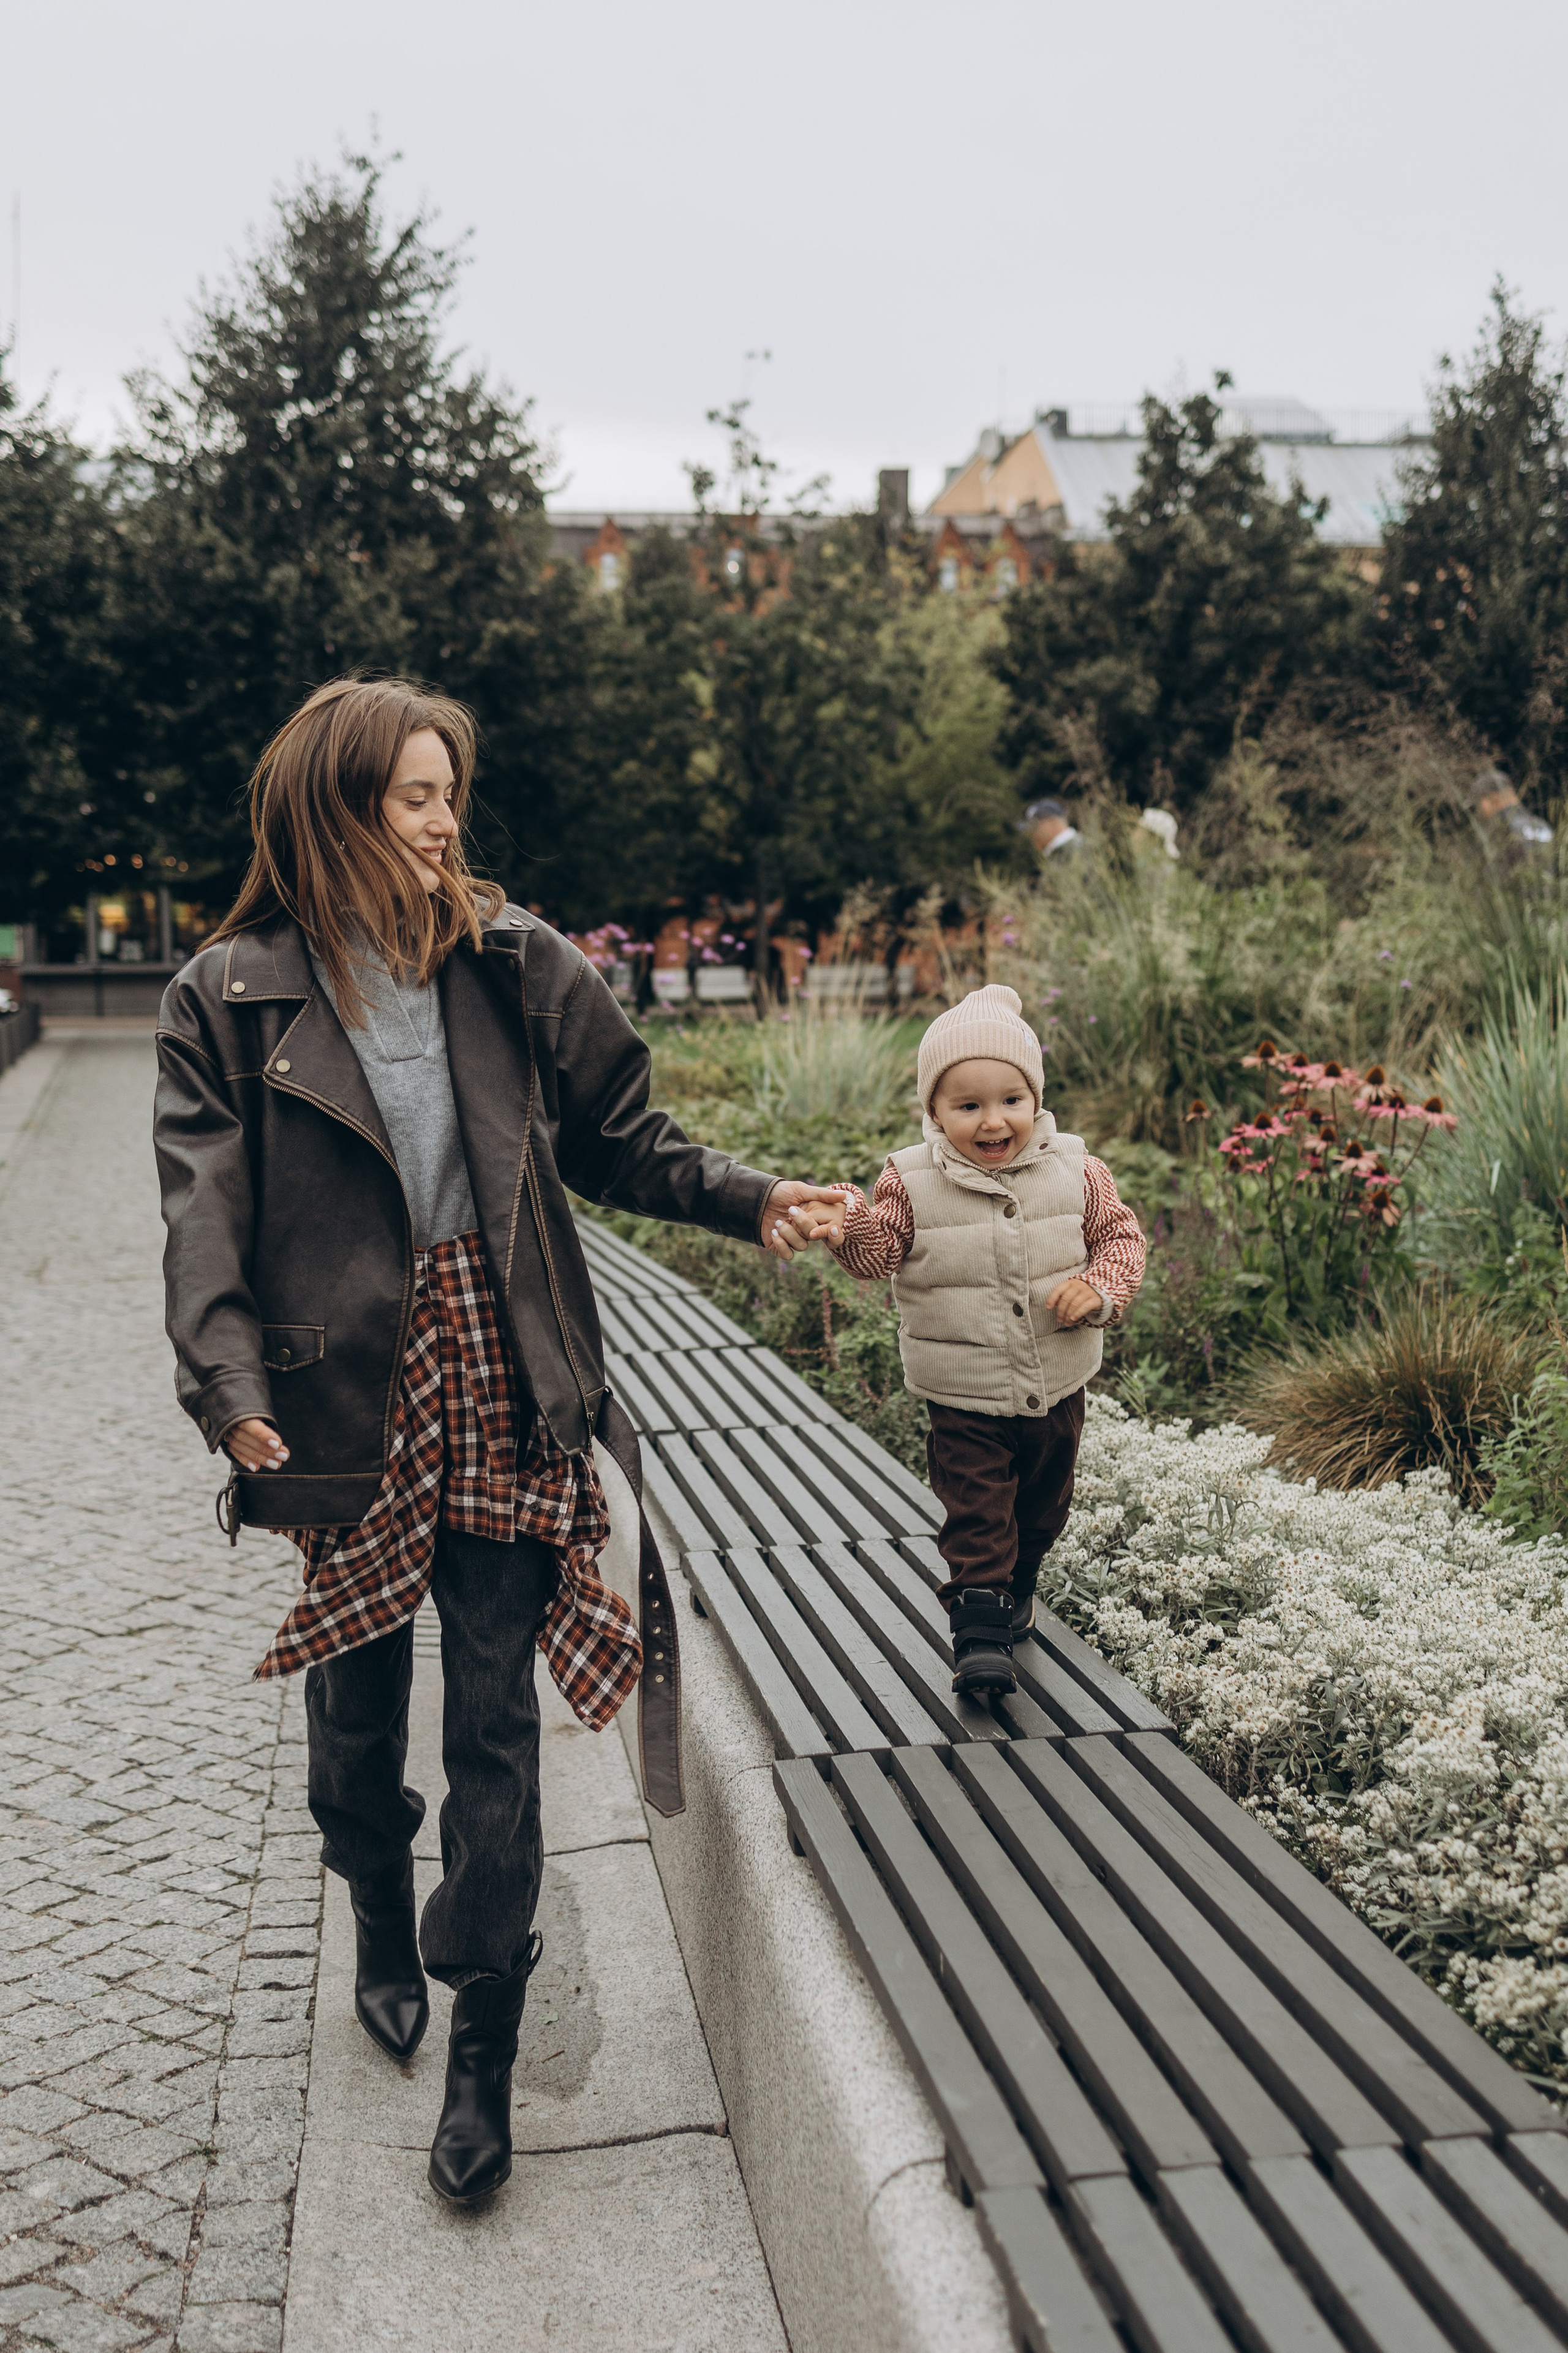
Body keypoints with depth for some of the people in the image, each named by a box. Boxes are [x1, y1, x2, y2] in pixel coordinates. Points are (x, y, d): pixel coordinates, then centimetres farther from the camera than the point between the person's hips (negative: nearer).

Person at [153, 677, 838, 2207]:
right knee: (359, 1691, 16)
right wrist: (229, 1385, -22)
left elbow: (614, 1140, 8)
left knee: (494, 1713, 3)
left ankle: (482, 2050, 14)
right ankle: (382, 1925, 45)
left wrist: (745, 1202, -7)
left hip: (499, 1378, 1)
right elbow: (204, 1207, -9)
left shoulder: (508, 964, 4)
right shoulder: (233, 995, -1)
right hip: (345, 1386, 0)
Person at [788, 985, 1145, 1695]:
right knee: (975, 1510, -7)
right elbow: (878, 1253, -12)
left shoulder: (1074, 1171, -6)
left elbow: (1119, 1234, 2)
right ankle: (979, 1633, 2)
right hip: (964, 1394, -3)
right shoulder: (912, 1182, -11)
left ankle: (1016, 1587, 46)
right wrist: (847, 1225, -33)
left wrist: (1101, 1289, -16)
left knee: (1043, 1502, 21)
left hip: (1056, 1387, 3)